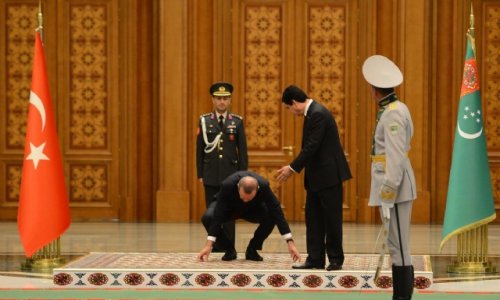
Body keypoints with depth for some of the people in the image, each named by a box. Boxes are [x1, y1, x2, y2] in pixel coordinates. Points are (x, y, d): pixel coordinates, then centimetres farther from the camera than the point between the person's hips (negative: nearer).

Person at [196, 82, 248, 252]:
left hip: (230, 175, -1)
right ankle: (214, 249, 8)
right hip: (211, 176, 1)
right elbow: (199, 149, 5)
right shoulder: (204, 121, 3)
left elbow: (242, 150, 3)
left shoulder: (237, 121, 3)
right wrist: (200, 174, 2)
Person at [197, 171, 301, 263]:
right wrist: (209, 245, -42)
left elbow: (277, 213, -34)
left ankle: (252, 250, -7)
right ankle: (229, 249, -8)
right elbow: (218, 216, -39)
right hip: (229, 208, -1)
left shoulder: (264, 186, -37)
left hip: (253, 209, 1)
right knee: (207, 218, -32)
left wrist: (290, 242, -39)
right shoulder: (227, 185, -41)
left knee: (271, 217, -31)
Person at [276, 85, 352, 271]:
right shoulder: (311, 113, 12)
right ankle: (315, 259, 12)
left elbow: (311, 147, -22)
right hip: (316, 177, 10)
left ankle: (335, 259, 7)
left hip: (328, 175, -10)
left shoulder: (318, 114, -18)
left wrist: (293, 168, -15)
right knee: (313, 218, 9)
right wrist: (293, 168, 10)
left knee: (332, 219, -1)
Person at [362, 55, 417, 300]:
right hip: (391, 185, 10)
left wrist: (387, 197, -22)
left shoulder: (393, 114, -16)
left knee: (399, 248, -7)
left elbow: (396, 158, -21)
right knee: (397, 247, 13)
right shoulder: (393, 109, 14)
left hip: (393, 187, -10)